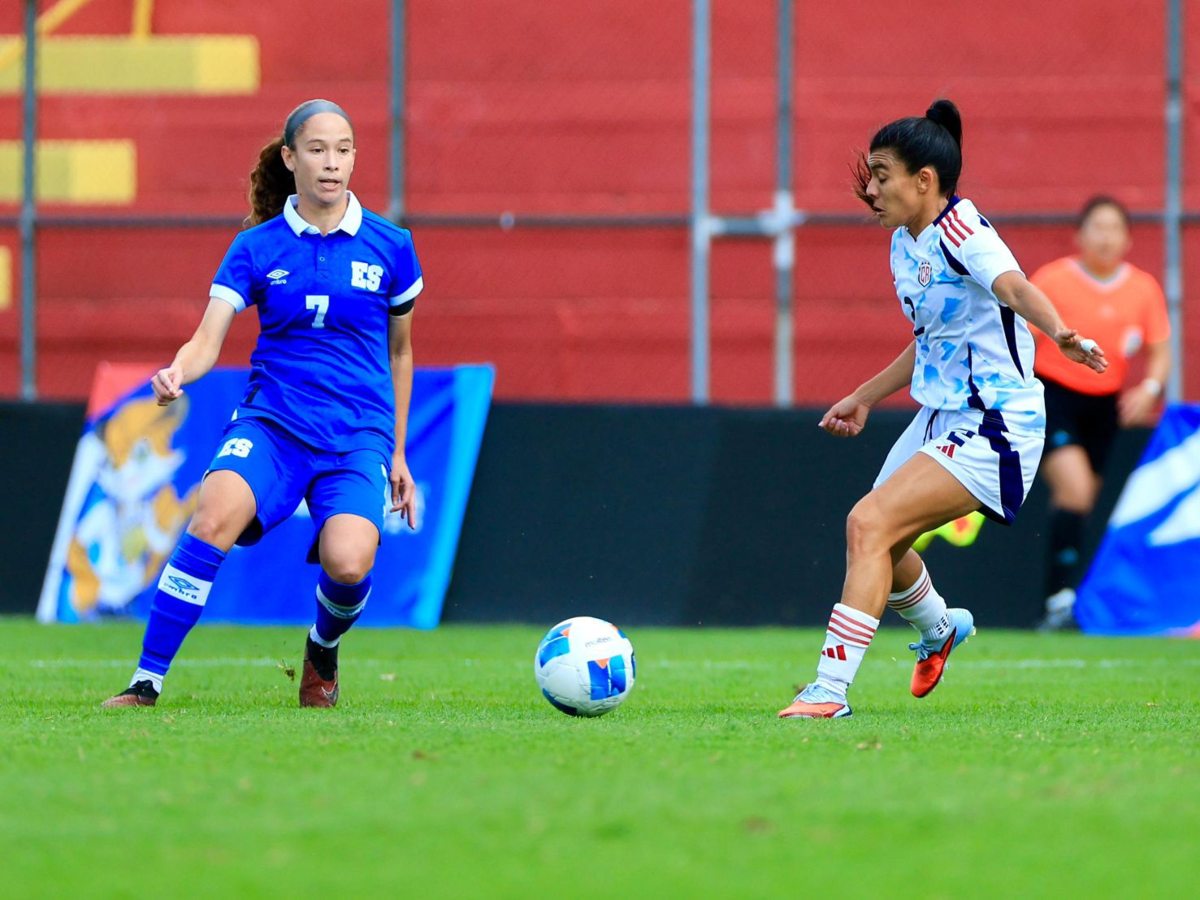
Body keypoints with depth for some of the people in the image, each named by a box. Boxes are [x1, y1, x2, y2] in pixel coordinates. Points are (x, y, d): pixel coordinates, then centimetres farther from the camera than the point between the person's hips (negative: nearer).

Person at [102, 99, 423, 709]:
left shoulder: (390, 247, 5)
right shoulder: (256, 248, 4)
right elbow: (208, 342, -4)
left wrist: (397, 454, 20)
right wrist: (177, 372, -28)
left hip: (358, 436, 0)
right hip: (271, 423, 0)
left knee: (348, 562, -27)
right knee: (214, 515, -31)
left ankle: (323, 647, 11)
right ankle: (146, 682, -23)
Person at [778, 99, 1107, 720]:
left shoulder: (958, 229, -18)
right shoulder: (904, 244, 9)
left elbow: (1013, 287, -39)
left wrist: (1059, 333, -58)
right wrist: (864, 398, 32)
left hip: (992, 428, -10)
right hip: (940, 419, 10)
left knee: (869, 524, -22)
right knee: (877, 542, 21)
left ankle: (830, 689, -21)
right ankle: (938, 629, 53)